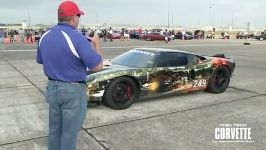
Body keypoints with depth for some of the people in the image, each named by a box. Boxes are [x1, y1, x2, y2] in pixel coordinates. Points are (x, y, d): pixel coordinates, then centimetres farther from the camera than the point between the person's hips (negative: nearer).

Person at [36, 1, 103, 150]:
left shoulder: (45, 36, 2)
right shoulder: (77, 38, -21)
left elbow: (40, 60, 18)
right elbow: (97, 66, -17)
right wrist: (96, 44, -2)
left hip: (52, 87, 7)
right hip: (73, 91, -7)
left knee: (54, 130, 21)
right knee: (69, 133, 8)